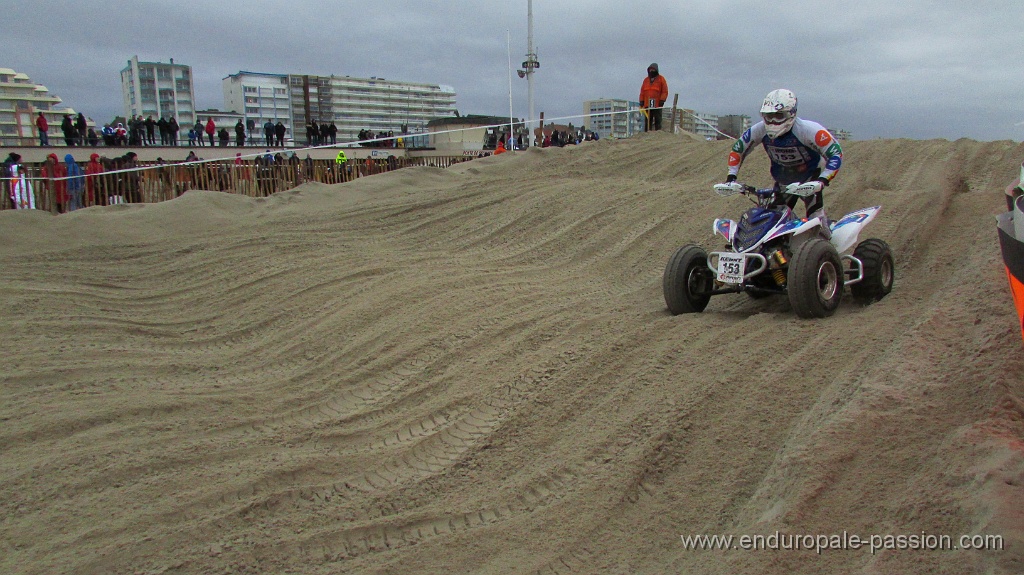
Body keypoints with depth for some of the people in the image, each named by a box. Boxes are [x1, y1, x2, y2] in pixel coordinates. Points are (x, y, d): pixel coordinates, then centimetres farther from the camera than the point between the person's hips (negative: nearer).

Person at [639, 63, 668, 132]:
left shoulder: (661, 79, 5)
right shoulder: (646, 80, 16)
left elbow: (665, 91, 1)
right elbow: (642, 92, 16)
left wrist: (662, 100, -9)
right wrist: (641, 101, 7)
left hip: (657, 105, -3)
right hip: (647, 105, 3)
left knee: (657, 120, -1)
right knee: (647, 121, 3)